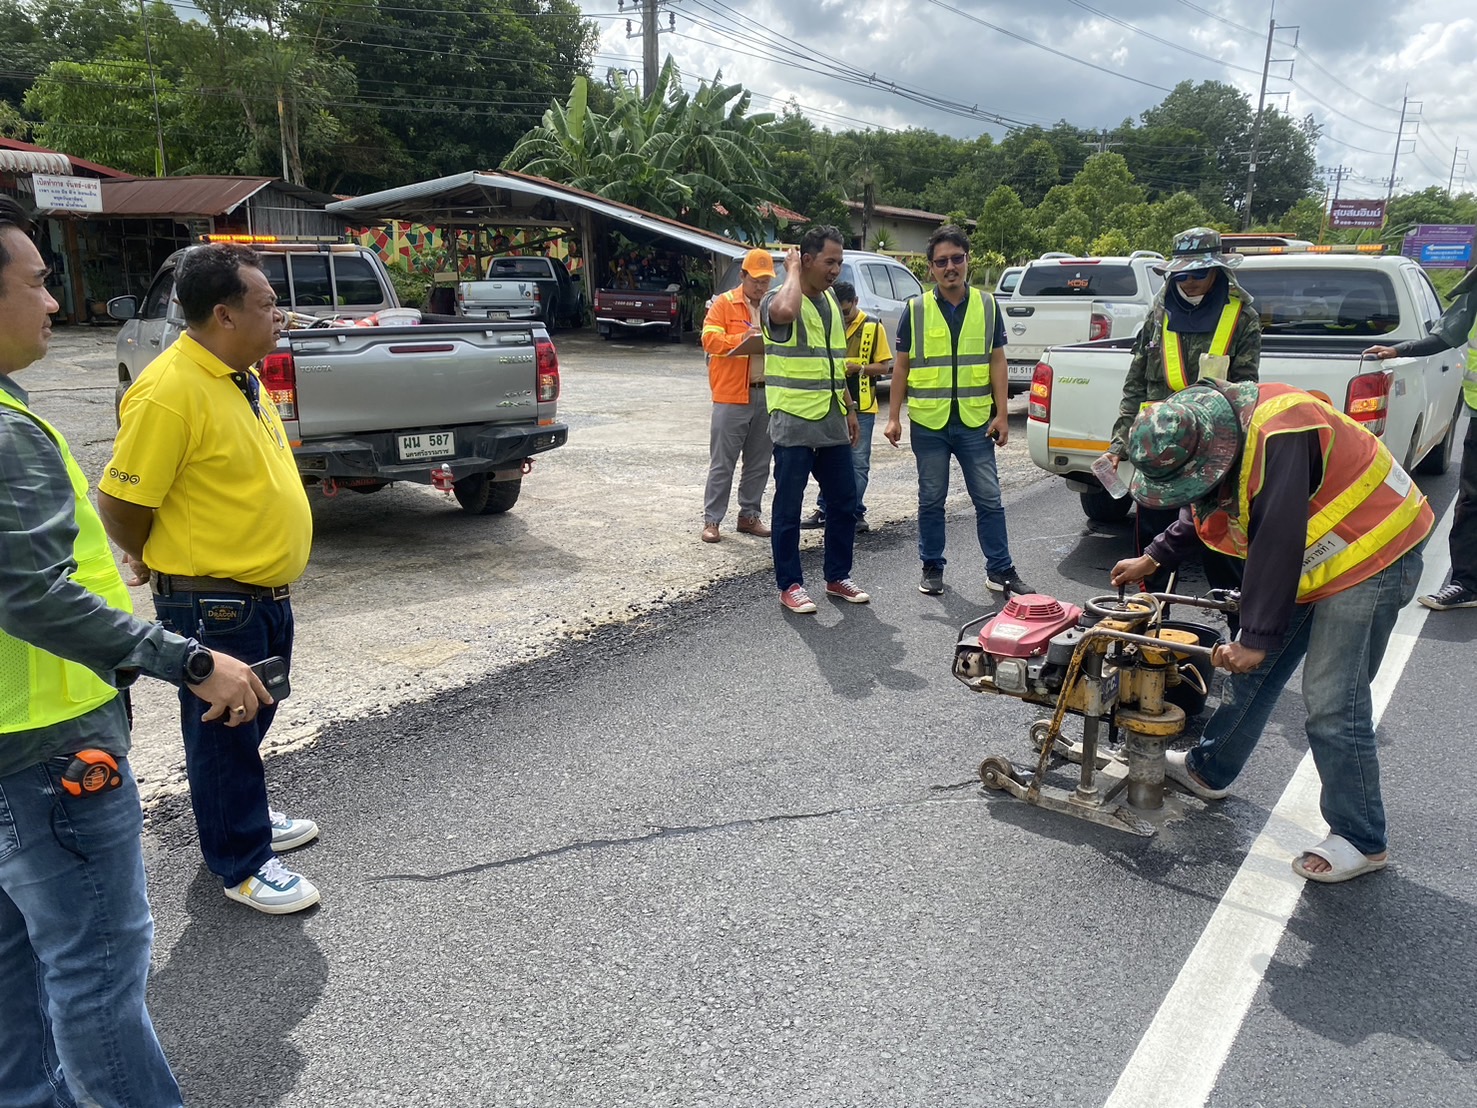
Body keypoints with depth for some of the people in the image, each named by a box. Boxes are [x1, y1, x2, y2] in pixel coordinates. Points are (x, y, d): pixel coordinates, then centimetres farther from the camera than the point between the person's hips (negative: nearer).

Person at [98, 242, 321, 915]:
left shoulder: (240, 376, 6)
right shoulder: (169, 392, -23)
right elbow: (119, 505, -19)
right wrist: (167, 564, -1)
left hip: (266, 593, 8)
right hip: (212, 606, -8)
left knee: (248, 723, 23)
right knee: (222, 732, 8)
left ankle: (246, 816, 43)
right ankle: (240, 863, 23)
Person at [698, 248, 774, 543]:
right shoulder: (724, 303, 0)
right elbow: (710, 339, -9)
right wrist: (742, 338, -21)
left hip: (767, 395, 5)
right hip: (732, 396, -5)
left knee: (759, 462, 10)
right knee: (722, 462, -2)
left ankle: (749, 515, 21)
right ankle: (711, 519, 5)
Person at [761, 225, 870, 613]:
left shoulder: (830, 302, 15)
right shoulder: (777, 301, -10)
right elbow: (784, 311, -38)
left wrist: (849, 410, 20)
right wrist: (793, 270, -19)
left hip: (832, 425, 8)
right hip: (794, 425, -8)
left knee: (845, 502, 12)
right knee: (788, 508, 2)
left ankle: (838, 577, 25)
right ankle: (790, 585, 13)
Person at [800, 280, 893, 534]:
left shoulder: (873, 327, -1)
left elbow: (884, 366, -1)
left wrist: (859, 368, -18)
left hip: (861, 408, -3)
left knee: (858, 463, 2)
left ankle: (856, 513, 10)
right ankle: (824, 510, 18)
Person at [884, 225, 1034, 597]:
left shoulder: (987, 305, 5)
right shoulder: (916, 309, 2)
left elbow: (997, 362, 6)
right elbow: (902, 366, 4)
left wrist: (1002, 415, 0)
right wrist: (894, 417, 0)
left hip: (975, 422, 1)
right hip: (928, 423, -1)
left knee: (989, 498, 4)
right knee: (931, 501, 9)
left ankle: (1000, 570, 14)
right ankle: (932, 569, 21)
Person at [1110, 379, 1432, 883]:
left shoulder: (1279, 436, -33)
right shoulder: (1209, 434, -4)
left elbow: (1277, 545, -31)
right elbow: (1200, 513, 16)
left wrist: (1257, 637, -27)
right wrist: (1152, 558, 16)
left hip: (1370, 559, -9)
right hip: (1311, 563, 9)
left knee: (1331, 703, -8)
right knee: (1254, 670, 15)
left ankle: (1361, 840, 7)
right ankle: (1209, 769, 32)